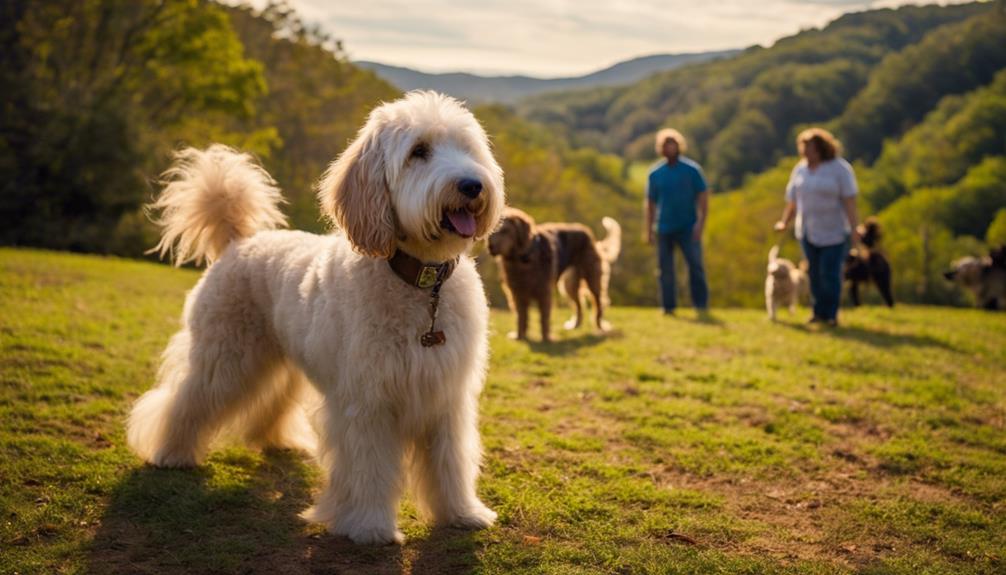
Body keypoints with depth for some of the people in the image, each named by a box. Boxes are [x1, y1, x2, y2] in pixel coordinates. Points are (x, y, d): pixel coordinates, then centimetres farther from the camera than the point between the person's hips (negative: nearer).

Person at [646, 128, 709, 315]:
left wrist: (701, 223, -11)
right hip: (664, 228, 2)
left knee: (695, 264, -10)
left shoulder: (692, 170, -1)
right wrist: (649, 230, 7)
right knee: (665, 269, 3)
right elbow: (650, 203, 11)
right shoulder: (655, 174, 6)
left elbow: (703, 197, -1)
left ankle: (701, 305, -3)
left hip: (688, 228, -2)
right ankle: (668, 307, 12)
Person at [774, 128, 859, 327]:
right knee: (814, 273, 6)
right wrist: (784, 223, 1)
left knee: (830, 273, -7)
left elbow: (849, 200, -12)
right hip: (808, 232, 5)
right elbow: (793, 200, 11)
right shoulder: (800, 169, 7)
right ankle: (820, 312, 17)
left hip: (834, 232, -5)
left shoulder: (840, 168, -8)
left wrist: (853, 229, -18)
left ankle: (831, 314, 5)